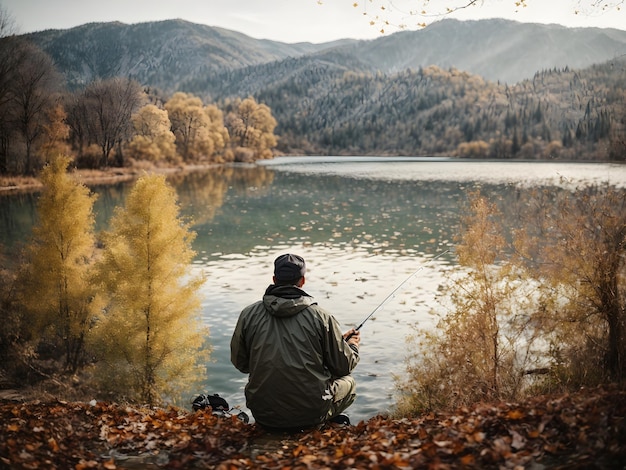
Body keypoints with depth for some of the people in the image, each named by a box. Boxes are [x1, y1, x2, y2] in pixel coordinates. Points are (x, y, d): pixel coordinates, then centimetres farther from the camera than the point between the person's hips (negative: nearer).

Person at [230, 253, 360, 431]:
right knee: (348, 383, 25)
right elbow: (344, 366, 0)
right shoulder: (321, 316, -10)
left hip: (264, 417, 2)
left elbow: (239, 363, 8)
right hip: (311, 414, -2)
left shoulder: (248, 314, -4)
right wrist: (352, 344, 22)